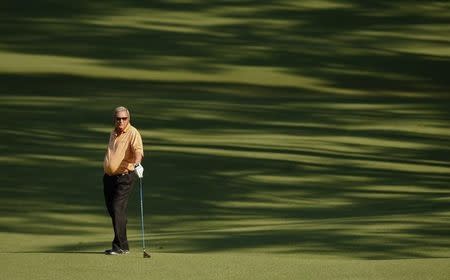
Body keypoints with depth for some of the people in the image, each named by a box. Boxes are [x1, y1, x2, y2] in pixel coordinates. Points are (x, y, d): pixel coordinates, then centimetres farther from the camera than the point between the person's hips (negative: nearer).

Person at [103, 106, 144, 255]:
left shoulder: (133, 133, -10)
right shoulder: (113, 134, 15)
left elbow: (138, 150, -28)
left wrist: (137, 163, -46)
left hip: (124, 177, -8)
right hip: (109, 176, 8)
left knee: (118, 209, -14)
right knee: (111, 210, 10)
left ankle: (120, 246, -12)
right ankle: (122, 244, 21)